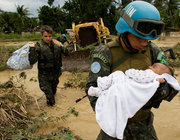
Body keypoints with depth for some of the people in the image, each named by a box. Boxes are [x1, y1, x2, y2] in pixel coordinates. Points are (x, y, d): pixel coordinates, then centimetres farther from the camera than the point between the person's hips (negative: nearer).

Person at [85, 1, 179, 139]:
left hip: (143, 120, 3)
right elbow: (93, 87, -22)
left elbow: (170, 82, -6)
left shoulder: (152, 51, -7)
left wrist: (163, 90, -29)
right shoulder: (106, 53, -18)